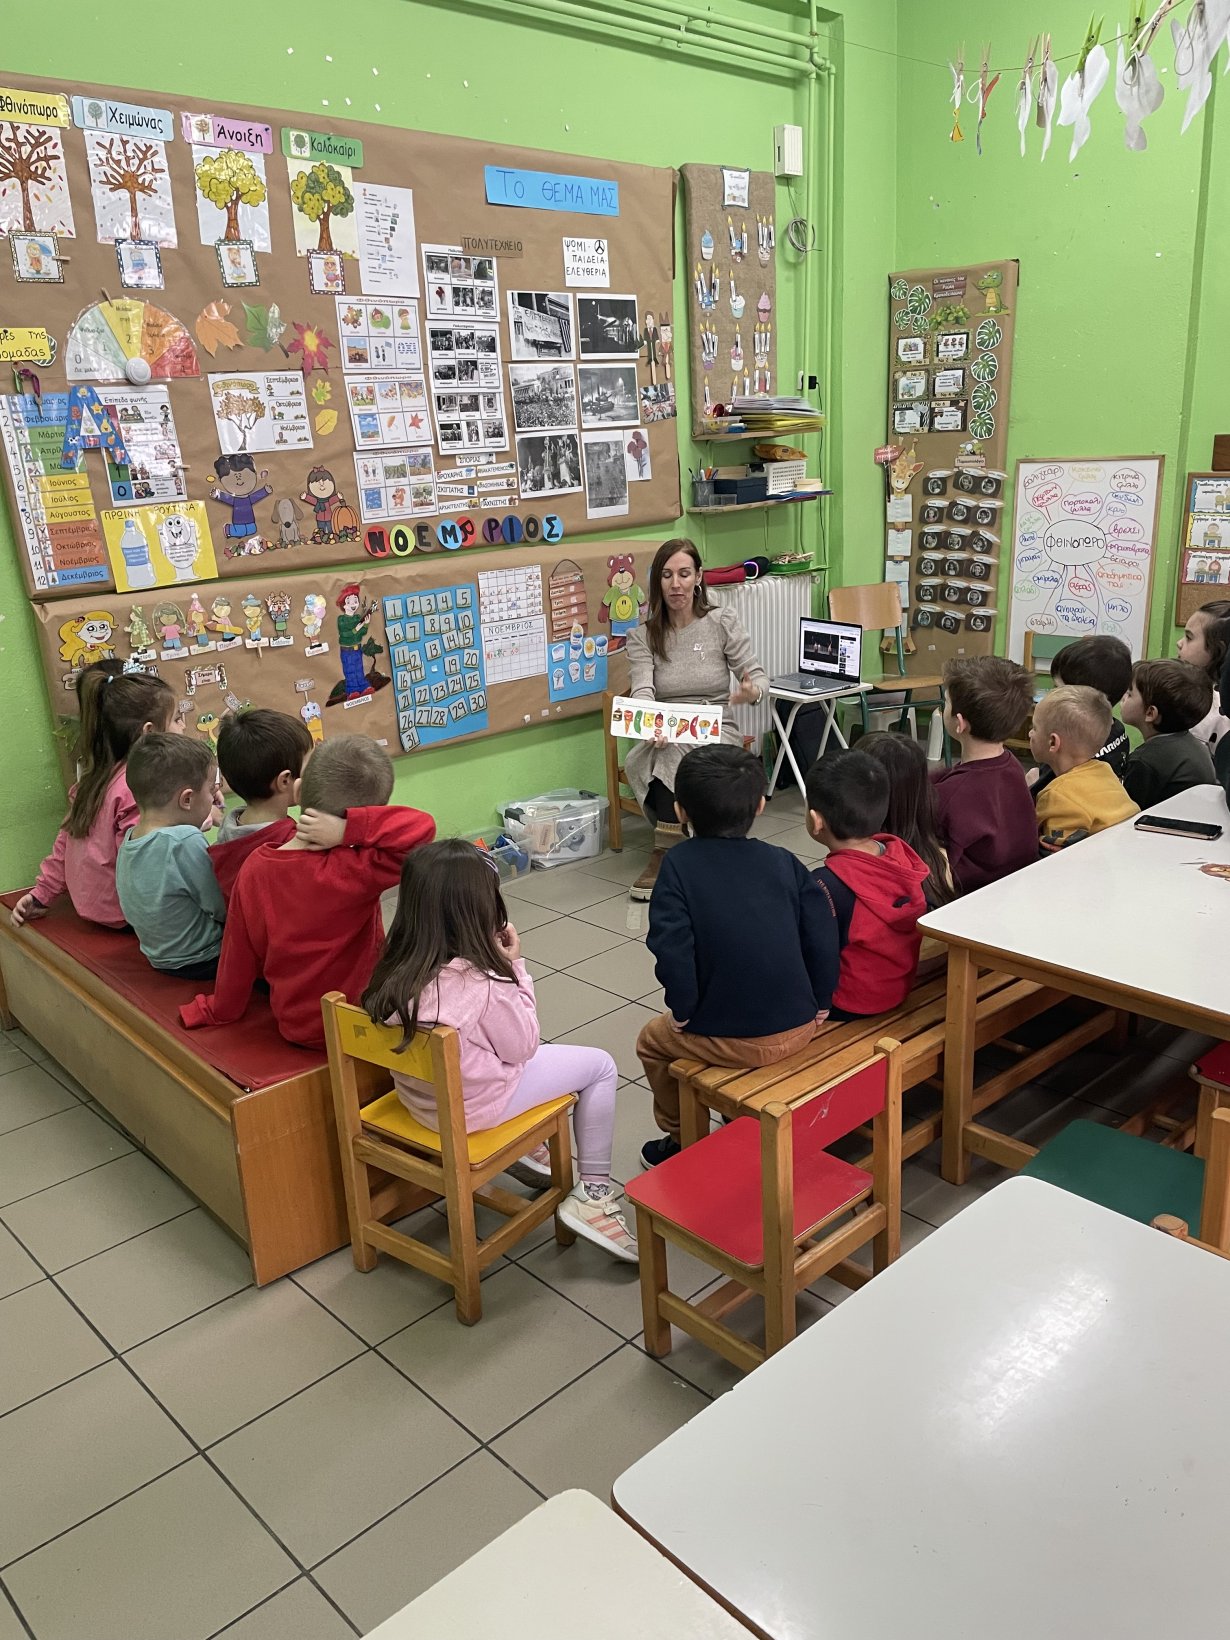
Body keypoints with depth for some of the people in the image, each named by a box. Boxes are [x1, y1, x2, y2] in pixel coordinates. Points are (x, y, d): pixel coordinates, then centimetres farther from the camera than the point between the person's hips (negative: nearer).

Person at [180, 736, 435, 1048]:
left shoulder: (255, 866, -10)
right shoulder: (353, 872, -28)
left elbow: (239, 951, 1)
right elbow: (421, 827, -37)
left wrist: (218, 1009, 16)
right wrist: (351, 829, -32)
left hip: (293, 1025, 6)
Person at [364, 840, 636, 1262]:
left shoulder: (395, 967, -10)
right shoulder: (483, 983, -31)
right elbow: (523, 1045, -13)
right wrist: (515, 965, -11)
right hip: (469, 1108, -7)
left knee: (540, 1054, 29)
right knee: (600, 1066, 9)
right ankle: (594, 1192, 14)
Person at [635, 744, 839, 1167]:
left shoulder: (680, 865, -10)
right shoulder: (784, 862, 0)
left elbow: (672, 949, -20)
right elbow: (823, 938, -4)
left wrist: (682, 1011, -6)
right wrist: (819, 1005, 9)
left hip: (727, 1038, -4)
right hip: (799, 1028, 5)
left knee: (653, 1041, 26)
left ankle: (680, 1140, 39)